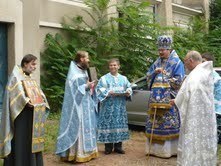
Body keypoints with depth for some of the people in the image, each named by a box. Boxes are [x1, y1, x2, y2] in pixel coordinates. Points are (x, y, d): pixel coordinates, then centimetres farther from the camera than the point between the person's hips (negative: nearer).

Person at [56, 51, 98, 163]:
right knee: (78, 128, -7)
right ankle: (76, 154, -1)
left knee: (86, 127, 12)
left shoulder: (84, 71, 14)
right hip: (78, 105, -9)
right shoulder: (74, 73, -13)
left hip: (86, 104, 9)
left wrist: (90, 86, 3)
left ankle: (86, 152, 21)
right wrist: (86, 86, -18)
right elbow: (74, 90, -19)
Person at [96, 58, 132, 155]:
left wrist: (128, 92, -7)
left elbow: (129, 88, 15)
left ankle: (118, 146, 13)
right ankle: (108, 147, 4)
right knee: (108, 124, -5)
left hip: (120, 106, 4)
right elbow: (99, 89, -4)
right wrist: (108, 92, -17)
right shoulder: (104, 78, 4)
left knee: (120, 124, 4)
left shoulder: (123, 78, 15)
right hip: (108, 106, -3)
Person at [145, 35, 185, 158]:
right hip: (156, 97, 6)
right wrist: (155, 72, -4)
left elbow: (178, 81, -7)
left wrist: (163, 79, -2)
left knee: (169, 123, -6)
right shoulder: (157, 62, 18)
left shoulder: (176, 62, -1)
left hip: (169, 98, -6)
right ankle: (155, 148, 13)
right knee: (155, 122, 5)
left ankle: (169, 149, 1)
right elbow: (148, 77, 16)